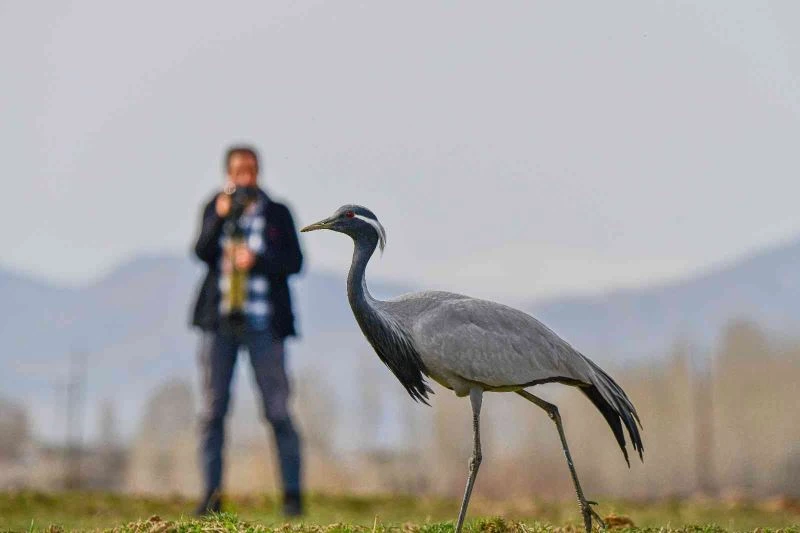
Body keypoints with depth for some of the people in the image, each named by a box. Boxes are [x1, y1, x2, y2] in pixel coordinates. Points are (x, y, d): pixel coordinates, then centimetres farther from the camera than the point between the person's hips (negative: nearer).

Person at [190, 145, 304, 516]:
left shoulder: (277, 213, 9)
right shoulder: (214, 208, 11)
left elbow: (295, 261, 1)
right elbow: (202, 252, -4)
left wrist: (257, 259, -14)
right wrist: (221, 217, -16)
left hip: (264, 321, -1)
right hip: (218, 319, 2)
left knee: (277, 409, -4)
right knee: (212, 409, 0)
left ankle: (292, 492, 1)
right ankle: (211, 492, 5)